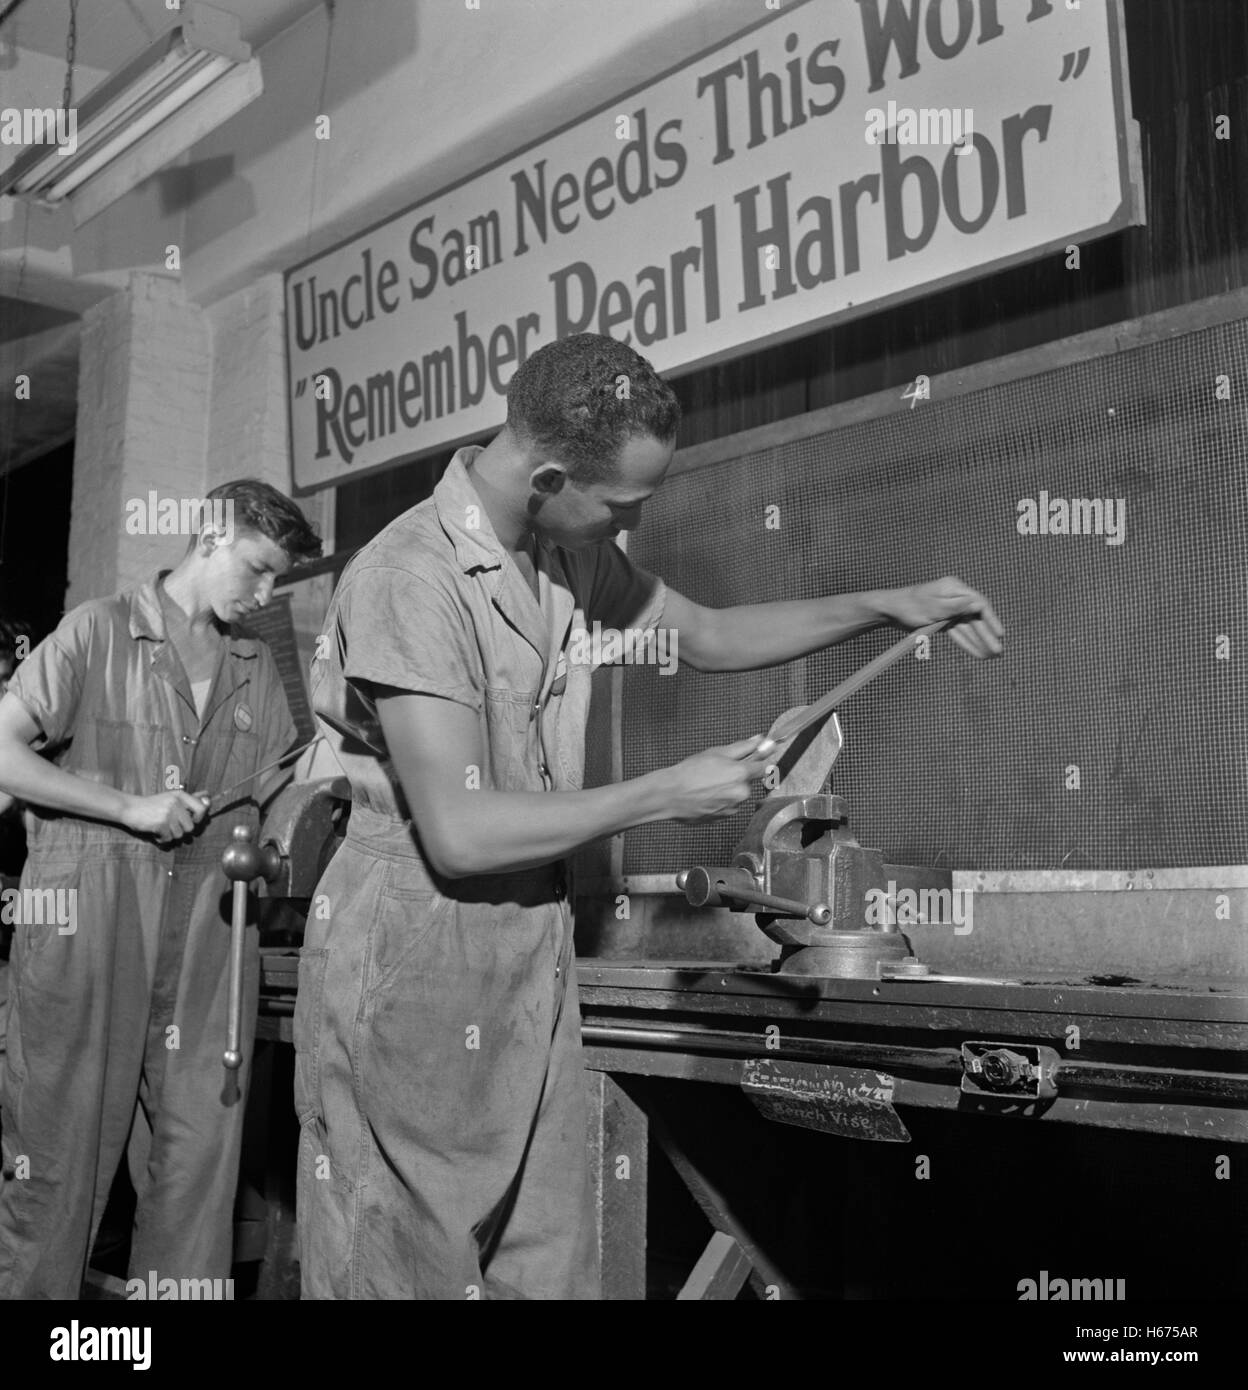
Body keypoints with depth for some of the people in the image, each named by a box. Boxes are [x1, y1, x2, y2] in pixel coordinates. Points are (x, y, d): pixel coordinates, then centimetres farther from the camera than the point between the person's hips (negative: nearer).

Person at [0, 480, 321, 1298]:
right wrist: (131, 808, -11)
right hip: (88, 923, -4)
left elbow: (280, 794, 21)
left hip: (212, 932, 4)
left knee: (201, 1150, 4)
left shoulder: (259, 670, 14)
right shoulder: (101, 632, 0)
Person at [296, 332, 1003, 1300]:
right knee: (409, 1262, 7)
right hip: (415, 961, -7)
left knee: (548, 1259, 13)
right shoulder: (410, 578, -22)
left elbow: (708, 636, 18)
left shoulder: (571, 552, 4)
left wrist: (887, 606, 9)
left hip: (534, 942, 7)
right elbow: (460, 832, -26)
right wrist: (668, 795, -17)